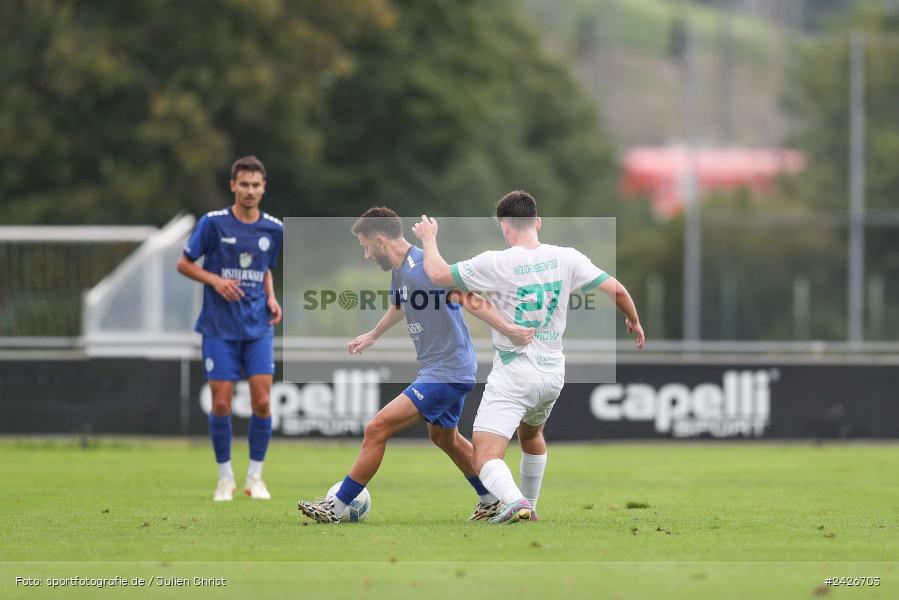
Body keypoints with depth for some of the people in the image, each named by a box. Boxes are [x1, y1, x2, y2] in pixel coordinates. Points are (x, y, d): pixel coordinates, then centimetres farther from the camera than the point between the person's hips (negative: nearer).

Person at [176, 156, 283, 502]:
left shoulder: (273, 229, 5)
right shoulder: (213, 223, -7)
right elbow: (184, 265, 0)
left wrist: (271, 298, 3)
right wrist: (215, 279, -15)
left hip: (258, 328, 3)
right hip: (219, 328, -3)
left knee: (262, 402, -5)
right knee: (221, 404, -3)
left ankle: (255, 478, 9)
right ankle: (225, 478, 13)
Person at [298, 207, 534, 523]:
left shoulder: (424, 267, -22)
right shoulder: (400, 270, 9)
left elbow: (469, 300, -30)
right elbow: (399, 306, 31)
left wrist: (508, 330, -40)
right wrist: (372, 336, 48)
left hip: (446, 373, -10)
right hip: (451, 370, 10)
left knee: (377, 429, -11)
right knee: (444, 438, 28)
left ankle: (335, 508, -5)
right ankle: (492, 502, 43)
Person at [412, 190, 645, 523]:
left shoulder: (497, 263, -14)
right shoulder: (566, 258, -3)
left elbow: (438, 273, -9)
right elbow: (617, 290, -1)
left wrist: (428, 238, 10)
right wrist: (634, 321, 20)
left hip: (513, 375, -6)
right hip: (552, 372, 6)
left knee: (485, 458, -11)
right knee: (531, 434, 35)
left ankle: (515, 502, -37)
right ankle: (529, 505, 45)